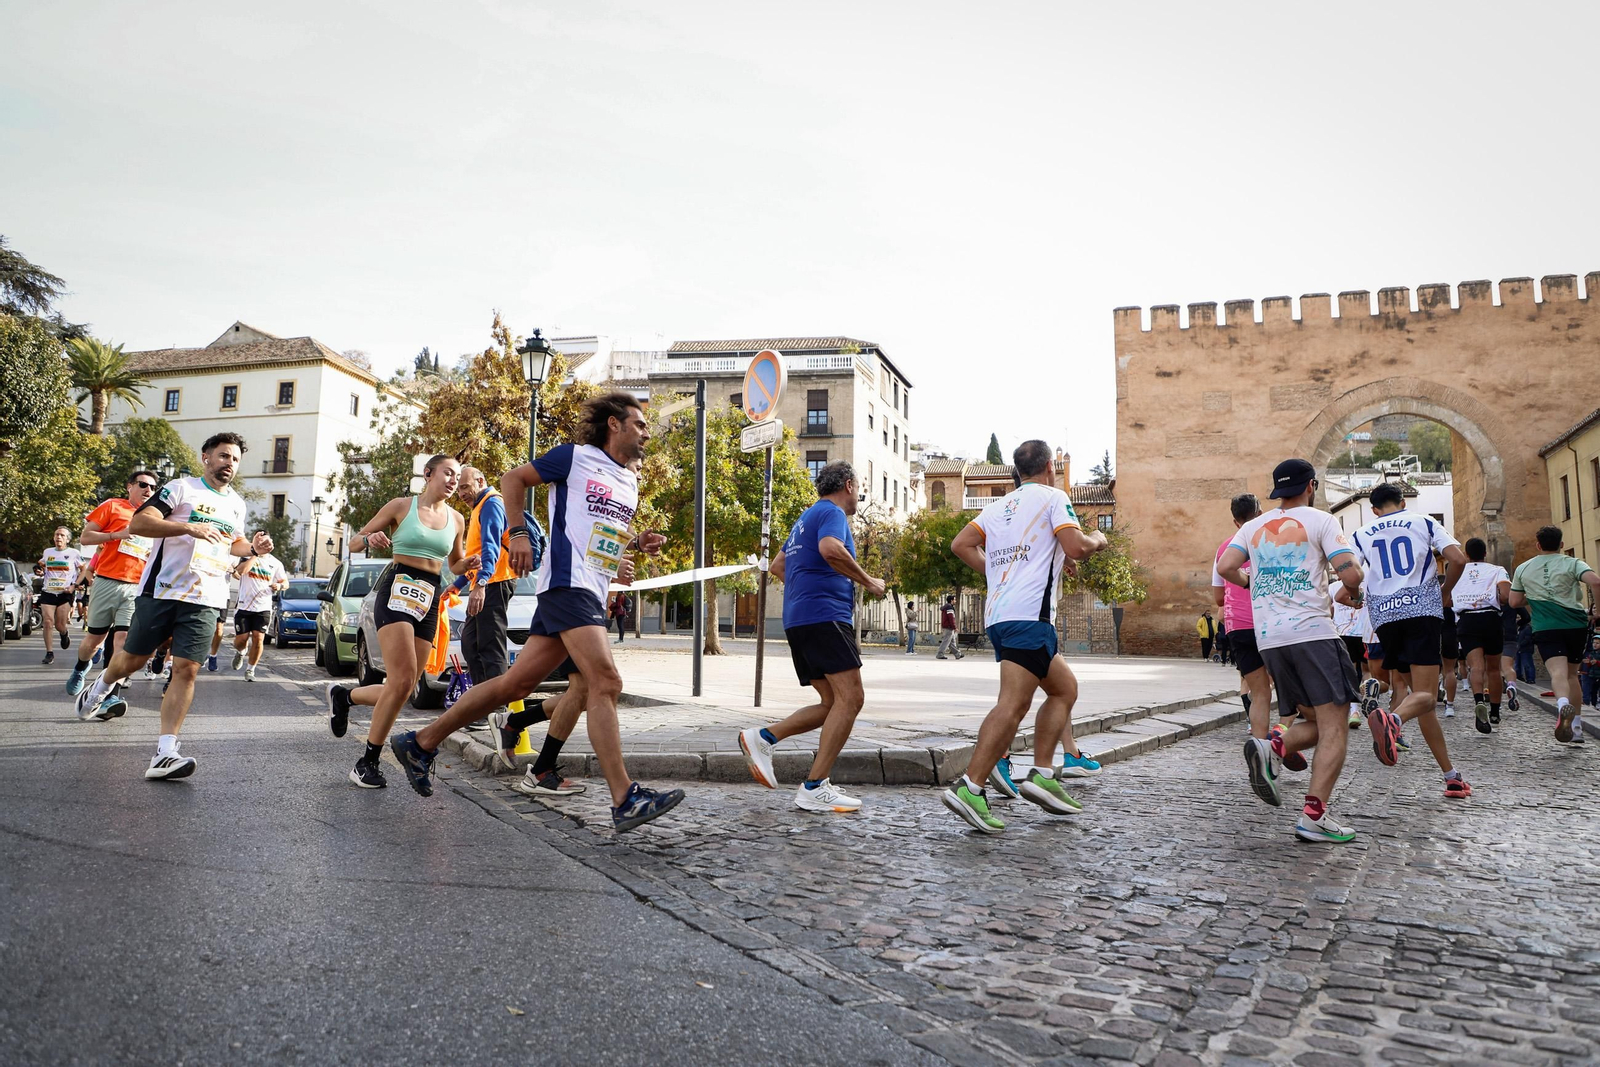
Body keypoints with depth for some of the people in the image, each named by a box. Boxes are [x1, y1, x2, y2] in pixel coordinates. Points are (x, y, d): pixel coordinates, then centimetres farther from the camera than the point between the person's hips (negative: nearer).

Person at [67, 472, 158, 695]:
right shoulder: (112, 506, 3)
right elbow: (85, 537, 0)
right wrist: (117, 534, -13)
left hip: (136, 587, 2)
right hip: (107, 582, -2)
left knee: (123, 638, -10)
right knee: (94, 637, 11)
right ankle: (80, 669, 41)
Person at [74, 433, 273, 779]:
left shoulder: (237, 504, 17)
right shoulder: (181, 488, -1)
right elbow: (138, 522, -12)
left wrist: (253, 548, 10)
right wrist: (188, 527, -24)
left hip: (206, 600, 3)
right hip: (162, 591, -3)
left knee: (186, 669, -9)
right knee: (132, 659, 10)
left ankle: (164, 753, -12)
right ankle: (101, 687, 46)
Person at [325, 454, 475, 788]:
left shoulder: (456, 519, 14)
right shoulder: (401, 506, 3)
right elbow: (354, 543, 8)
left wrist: (467, 565, 3)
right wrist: (370, 539, -15)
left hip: (430, 601, 5)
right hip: (398, 589, -5)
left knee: (403, 688, 0)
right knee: (403, 682, -21)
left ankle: (344, 695, 30)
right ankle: (368, 762, -7)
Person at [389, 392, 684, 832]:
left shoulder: (630, 482, 22)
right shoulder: (575, 457, 0)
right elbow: (513, 479, 7)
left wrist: (639, 543, 12)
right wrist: (519, 533, -4)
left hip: (593, 592, 8)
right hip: (567, 584, -8)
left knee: (515, 684, 9)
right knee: (606, 683, -19)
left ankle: (421, 743, 21)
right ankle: (625, 800, -20)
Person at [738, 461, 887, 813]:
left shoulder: (806, 517, 26)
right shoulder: (832, 513, -3)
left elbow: (777, 566, 33)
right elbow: (830, 549, -25)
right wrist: (868, 581, -13)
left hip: (798, 620, 10)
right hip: (824, 616, -10)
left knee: (832, 703, 11)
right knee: (850, 698, -13)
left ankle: (763, 738, 2)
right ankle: (815, 789, -16)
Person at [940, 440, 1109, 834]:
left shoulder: (999, 505, 21)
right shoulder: (1052, 496, 3)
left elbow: (960, 544, 14)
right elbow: (1076, 547, -9)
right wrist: (1098, 540, 12)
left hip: (999, 612, 8)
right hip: (1029, 614, -8)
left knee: (1065, 686, 18)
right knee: (1014, 703, -14)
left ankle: (1042, 773, 12)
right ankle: (969, 788, -21)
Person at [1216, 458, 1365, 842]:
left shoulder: (1254, 527, 15)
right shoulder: (1320, 521, 2)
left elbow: (1225, 567, 3)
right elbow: (1351, 576, -8)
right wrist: (1354, 562, 15)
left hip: (1269, 638, 6)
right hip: (1312, 632, -5)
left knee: (1315, 722, 16)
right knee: (1334, 727, -2)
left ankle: (1270, 748, -12)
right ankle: (1314, 816, -12)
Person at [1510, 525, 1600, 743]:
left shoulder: (1523, 568, 11)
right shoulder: (1572, 563, 4)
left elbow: (1514, 602, 12)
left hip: (1545, 627, -1)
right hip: (1575, 624, 1)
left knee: (1558, 672, -16)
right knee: (1571, 673, 18)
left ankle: (1563, 704, -47)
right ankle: (1577, 723, 18)